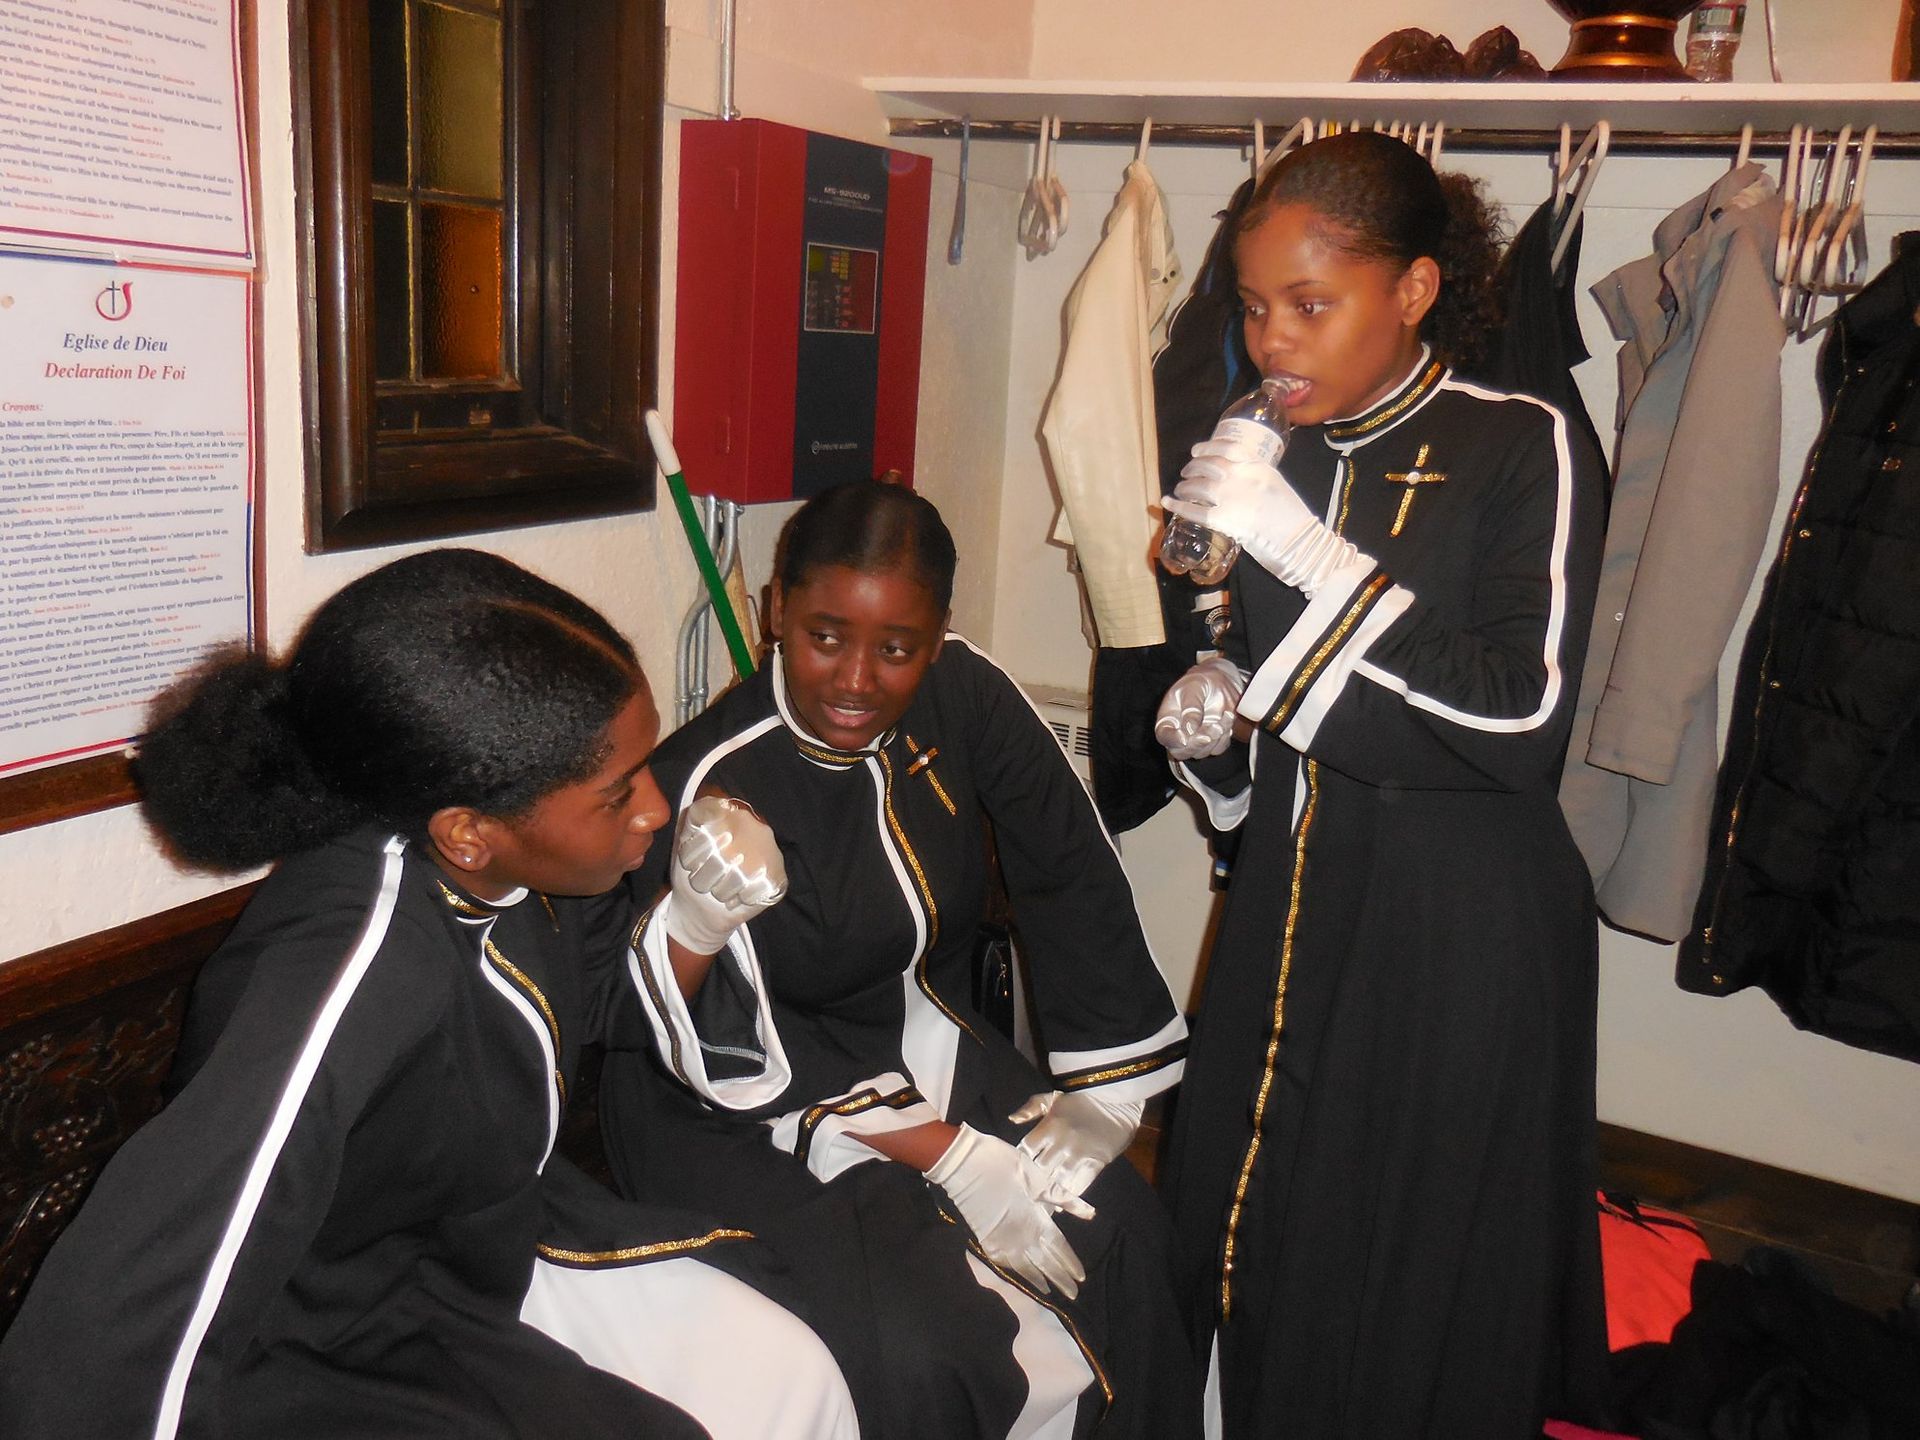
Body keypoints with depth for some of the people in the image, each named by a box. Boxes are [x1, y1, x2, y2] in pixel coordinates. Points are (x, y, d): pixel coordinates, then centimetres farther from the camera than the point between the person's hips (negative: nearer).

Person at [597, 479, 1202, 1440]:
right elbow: (753, 1060, -18)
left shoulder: (963, 695, -11)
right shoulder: (714, 785, -23)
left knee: (1119, 1233, -13)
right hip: (752, 1109, -5)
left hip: (925, 1047, 5)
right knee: (910, 1354, -25)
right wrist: (953, 1158, -21)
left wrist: (1101, 1086, -4)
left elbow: (1072, 880, -1)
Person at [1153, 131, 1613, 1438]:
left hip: (1462, 937, -5)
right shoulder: (1272, 466, 8)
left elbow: (1523, 720, -19)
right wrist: (1210, 728, -4)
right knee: (1248, 1279, 9)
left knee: (1414, 1307, 4)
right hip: (1289, 917, 5)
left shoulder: (1525, 449, -7)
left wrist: (1310, 558, -22)